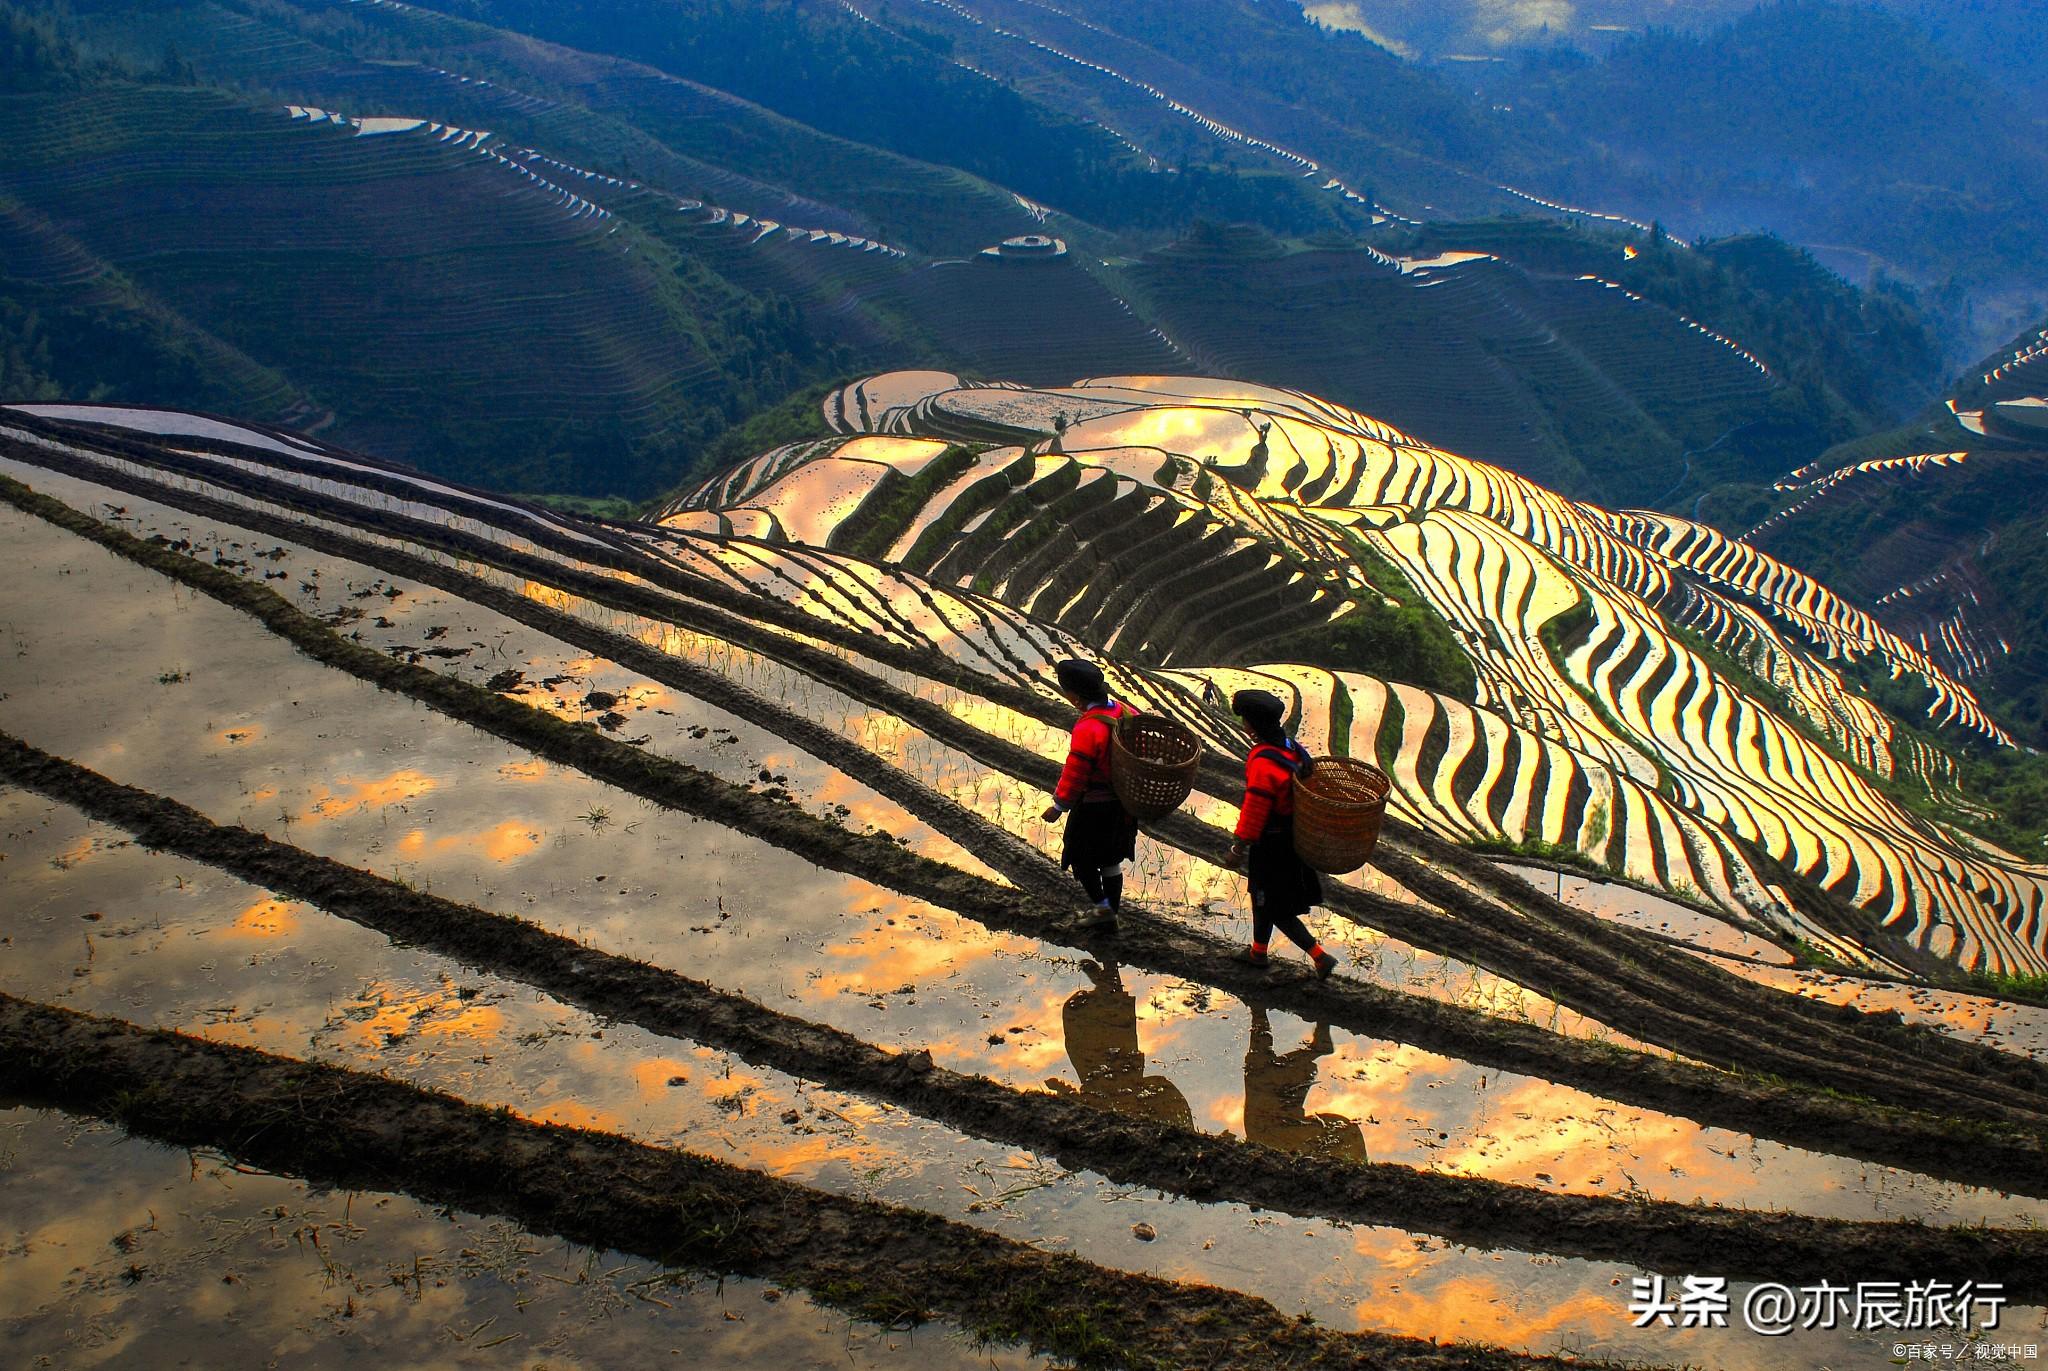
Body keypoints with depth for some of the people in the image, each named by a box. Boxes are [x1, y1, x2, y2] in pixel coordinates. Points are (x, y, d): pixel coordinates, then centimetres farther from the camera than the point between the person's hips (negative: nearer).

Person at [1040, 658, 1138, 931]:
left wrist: (1058, 807, -8)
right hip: (1124, 802, 8)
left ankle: (1102, 907, 13)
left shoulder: (1087, 728, -28)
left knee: (1080, 858, 12)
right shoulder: (1126, 712, -4)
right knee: (1110, 860, 19)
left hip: (1094, 806, -8)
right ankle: (1111, 914, 28)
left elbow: (1075, 774, -22)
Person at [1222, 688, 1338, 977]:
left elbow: (1255, 810, -25)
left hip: (1272, 844, -9)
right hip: (1294, 839, 9)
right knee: (1262, 894, 26)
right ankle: (1258, 952, 42)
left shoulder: (1262, 762, -28)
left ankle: (1320, 957, 1)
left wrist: (1239, 848, -17)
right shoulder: (1292, 748, 0)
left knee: (1275, 909, 3)